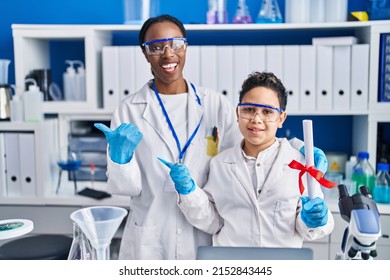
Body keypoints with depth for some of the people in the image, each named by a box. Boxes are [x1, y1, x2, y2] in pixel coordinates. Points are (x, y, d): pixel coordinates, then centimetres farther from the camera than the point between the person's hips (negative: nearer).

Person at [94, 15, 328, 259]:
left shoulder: (215, 104, -1)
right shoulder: (129, 110, -4)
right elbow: (124, 187, -4)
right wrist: (120, 156, -23)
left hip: (206, 240, 2)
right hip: (148, 243, -1)